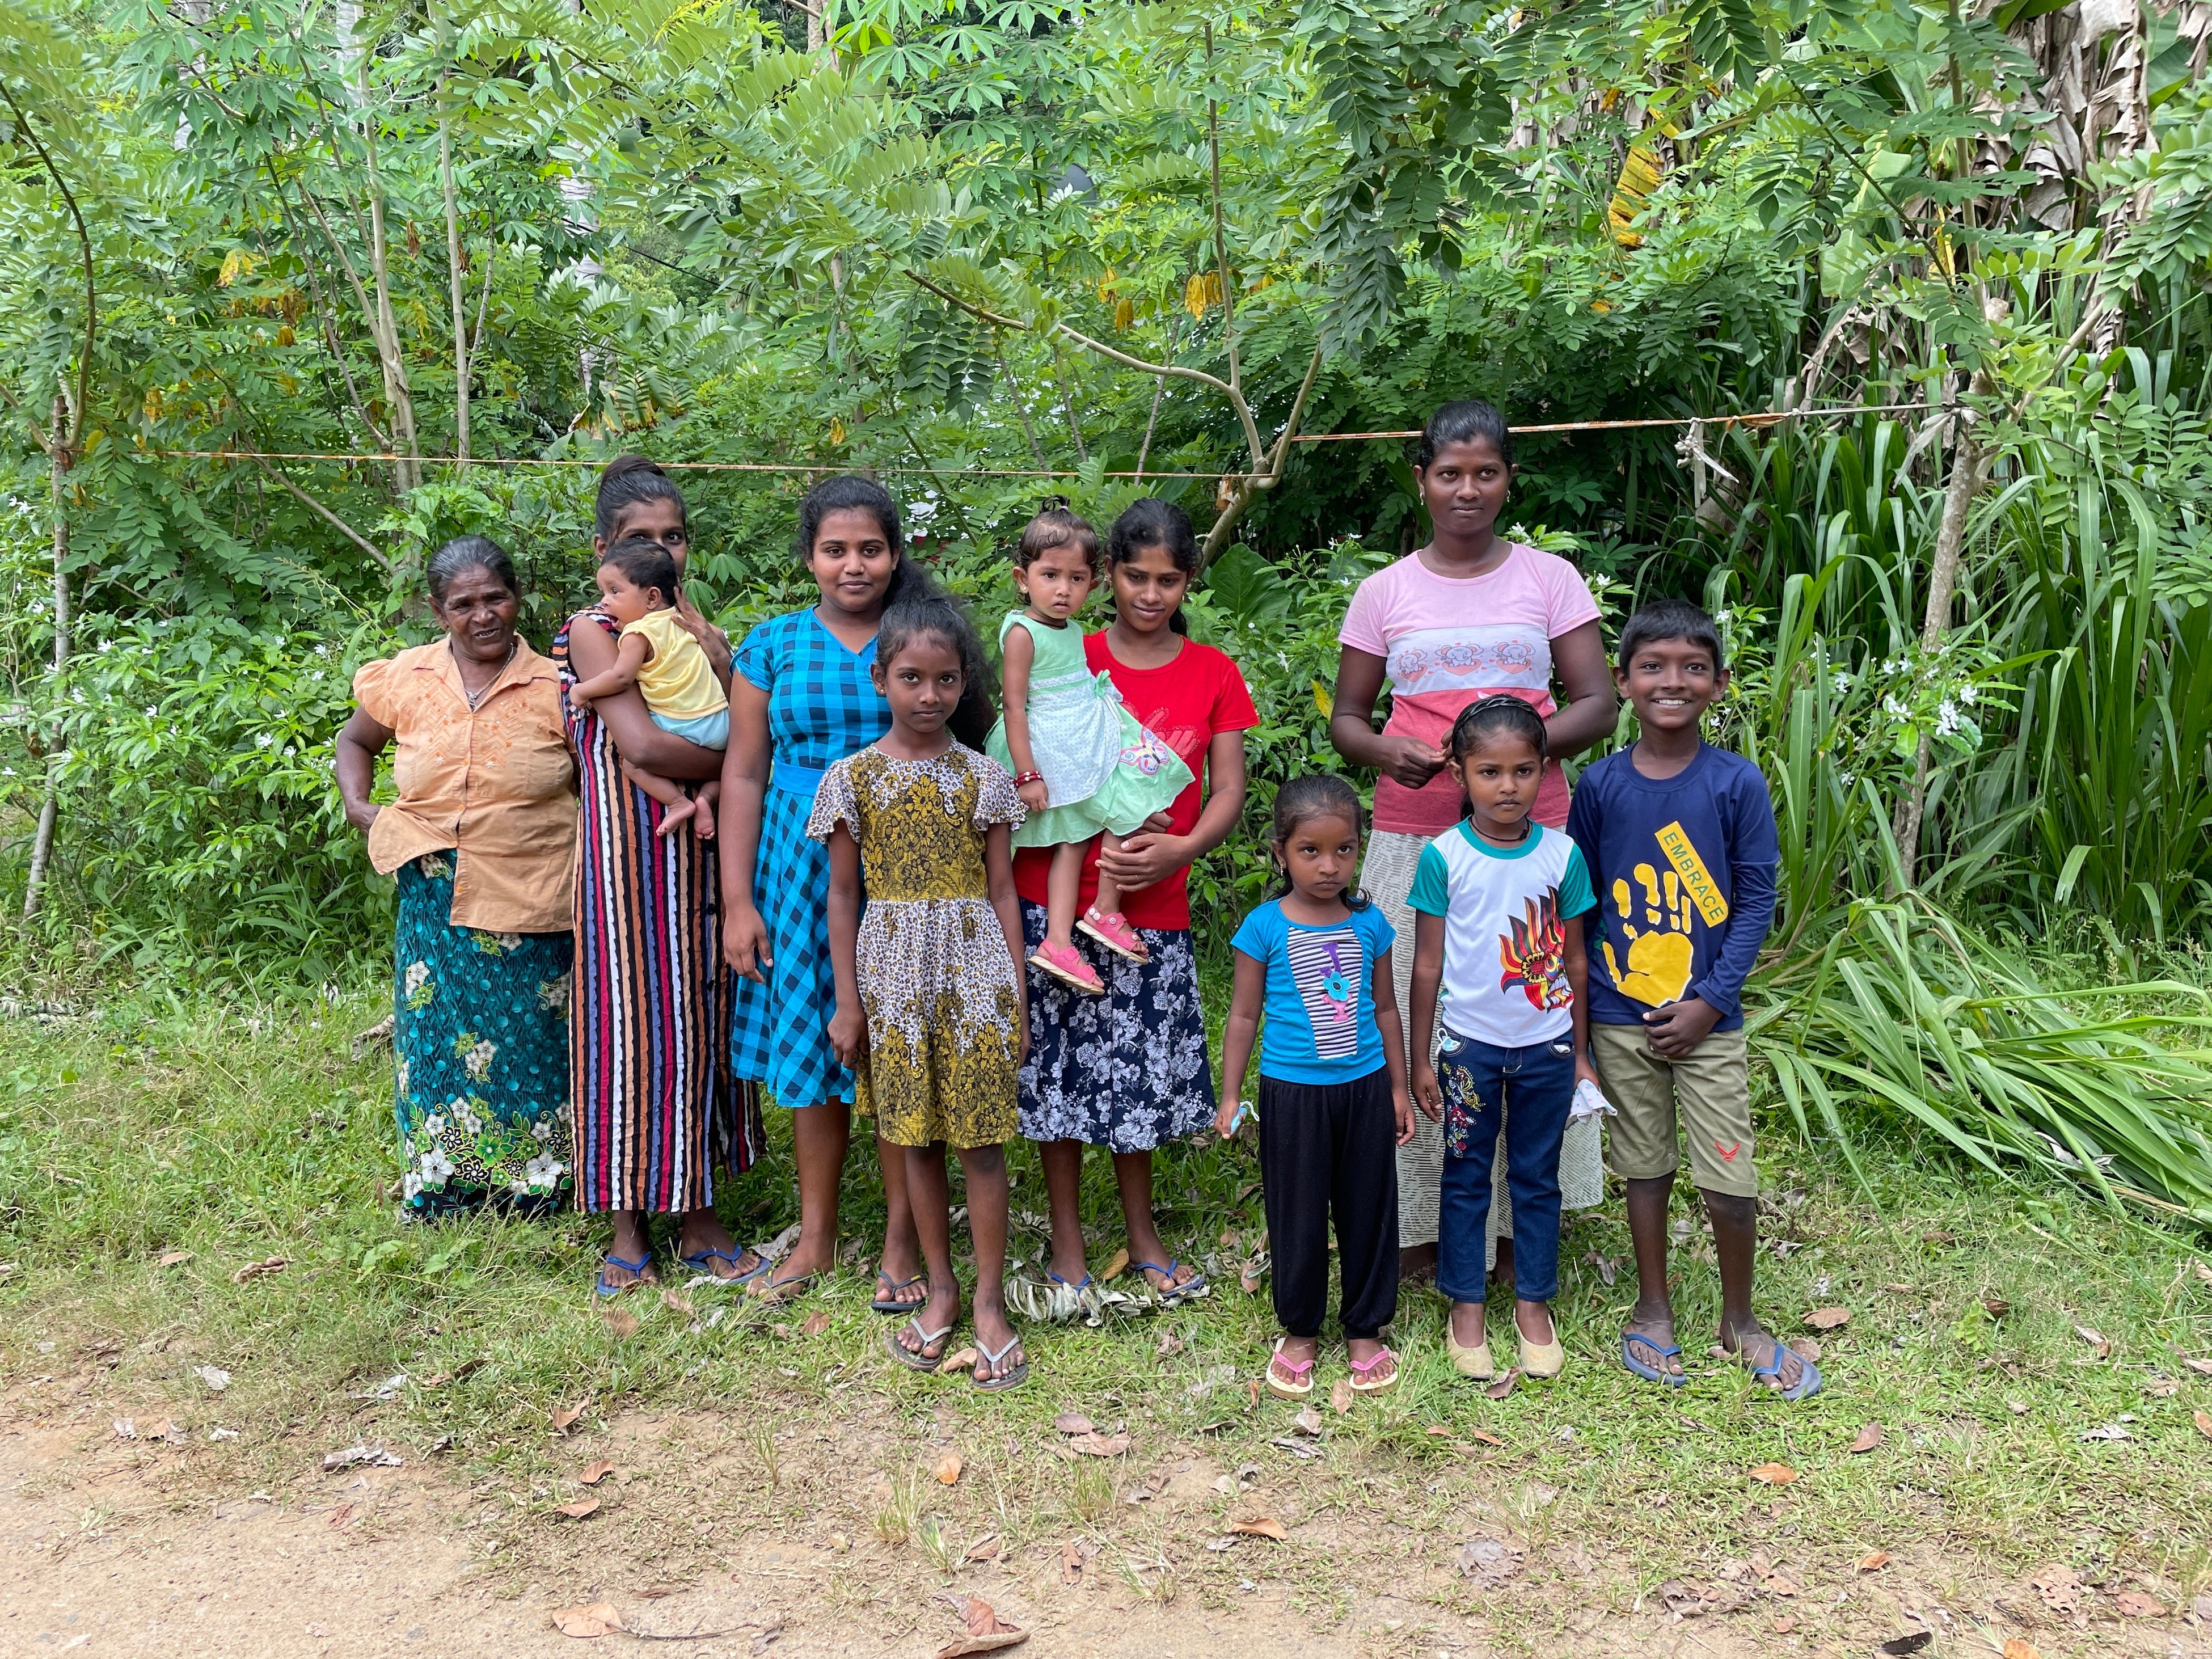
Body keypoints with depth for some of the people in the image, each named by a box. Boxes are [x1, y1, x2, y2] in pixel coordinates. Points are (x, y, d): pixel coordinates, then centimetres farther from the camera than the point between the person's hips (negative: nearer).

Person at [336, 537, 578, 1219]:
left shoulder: (555, 688, -3)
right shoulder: (407, 679, 3)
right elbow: (356, 740, 21)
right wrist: (357, 805, 5)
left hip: (530, 904, -2)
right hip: (434, 899, 2)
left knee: (529, 1038, 5)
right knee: (437, 1030, 9)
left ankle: (533, 1185, 20)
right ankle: (441, 1184, 24)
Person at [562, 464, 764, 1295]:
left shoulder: (700, 633, 13)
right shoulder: (594, 629, -5)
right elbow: (642, 744, -17)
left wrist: (703, 788, -16)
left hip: (700, 858, 5)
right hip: (627, 859, -5)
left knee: (700, 1025, 8)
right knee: (629, 1024, 1)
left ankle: (700, 1219, 18)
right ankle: (628, 1230, 12)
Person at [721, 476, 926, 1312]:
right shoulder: (774, 644, 4)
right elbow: (744, 774, 4)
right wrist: (737, 900, -1)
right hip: (802, 867, 1)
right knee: (811, 1046, 8)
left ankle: (902, 1238, 17)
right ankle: (817, 1234, 24)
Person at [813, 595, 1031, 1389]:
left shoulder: (983, 776, 0)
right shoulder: (852, 777, 0)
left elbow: (1001, 889, 3)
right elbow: (842, 894, 3)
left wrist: (1015, 995, 1)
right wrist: (847, 1002, 1)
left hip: (973, 966, -1)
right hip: (893, 971, 1)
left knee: (982, 1137, 2)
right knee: (917, 1136, 10)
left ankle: (989, 1300, 13)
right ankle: (940, 1287, 24)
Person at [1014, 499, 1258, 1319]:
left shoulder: (1213, 674, 5)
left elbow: (1228, 790, 3)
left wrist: (1179, 849, -15)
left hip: (1154, 910, 1)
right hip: (1055, 898, -1)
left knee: (1138, 1071, 10)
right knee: (1057, 1068, 4)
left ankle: (1143, 1238, 28)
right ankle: (1067, 1250, 18)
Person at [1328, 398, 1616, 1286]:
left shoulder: (1549, 578, 6)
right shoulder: (1386, 592, 7)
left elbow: (1596, 704, 2)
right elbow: (1345, 716, 10)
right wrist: (1387, 754, -13)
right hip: (1412, 838, 0)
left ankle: (1518, 1221, 13)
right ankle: (1417, 1222, 12)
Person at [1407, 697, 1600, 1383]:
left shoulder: (1561, 854, -4)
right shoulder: (1443, 857, -9)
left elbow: (1575, 958, 4)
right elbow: (1428, 965, -4)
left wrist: (1581, 1051, 6)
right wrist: (1422, 1060, -1)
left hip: (1547, 1043, 2)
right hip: (1471, 1043, -1)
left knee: (1537, 1177, 12)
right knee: (1466, 1177, 9)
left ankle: (1534, 1305, 26)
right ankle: (1465, 1308, 22)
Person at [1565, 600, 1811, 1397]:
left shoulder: (1737, 782, -6)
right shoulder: (1600, 784, -2)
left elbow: (1757, 899, -4)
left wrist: (1709, 1001, -10)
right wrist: (1578, 1007, 2)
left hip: (1708, 1018, -1)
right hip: (1621, 1016, 1)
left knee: (1731, 1182, 0)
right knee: (1644, 1166, 13)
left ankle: (1739, 1318, 23)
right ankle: (1653, 1309, 31)